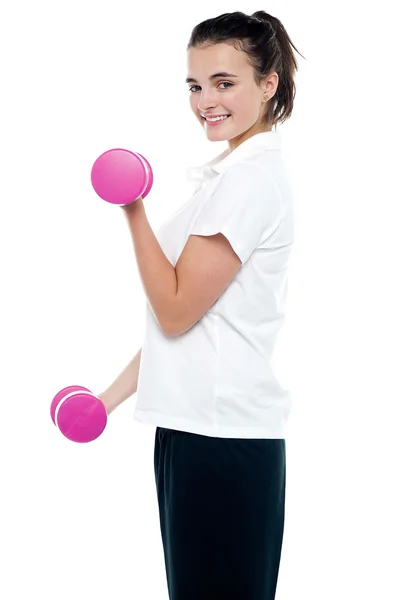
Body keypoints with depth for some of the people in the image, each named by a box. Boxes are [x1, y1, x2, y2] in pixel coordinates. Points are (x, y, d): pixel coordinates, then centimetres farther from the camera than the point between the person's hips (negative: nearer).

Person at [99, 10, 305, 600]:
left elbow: (176, 309, -15)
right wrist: (113, 396, 16)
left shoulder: (253, 178, -14)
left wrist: (133, 212, -7)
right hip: (194, 423, 9)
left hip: (222, 435, -9)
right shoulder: (231, 174, 16)